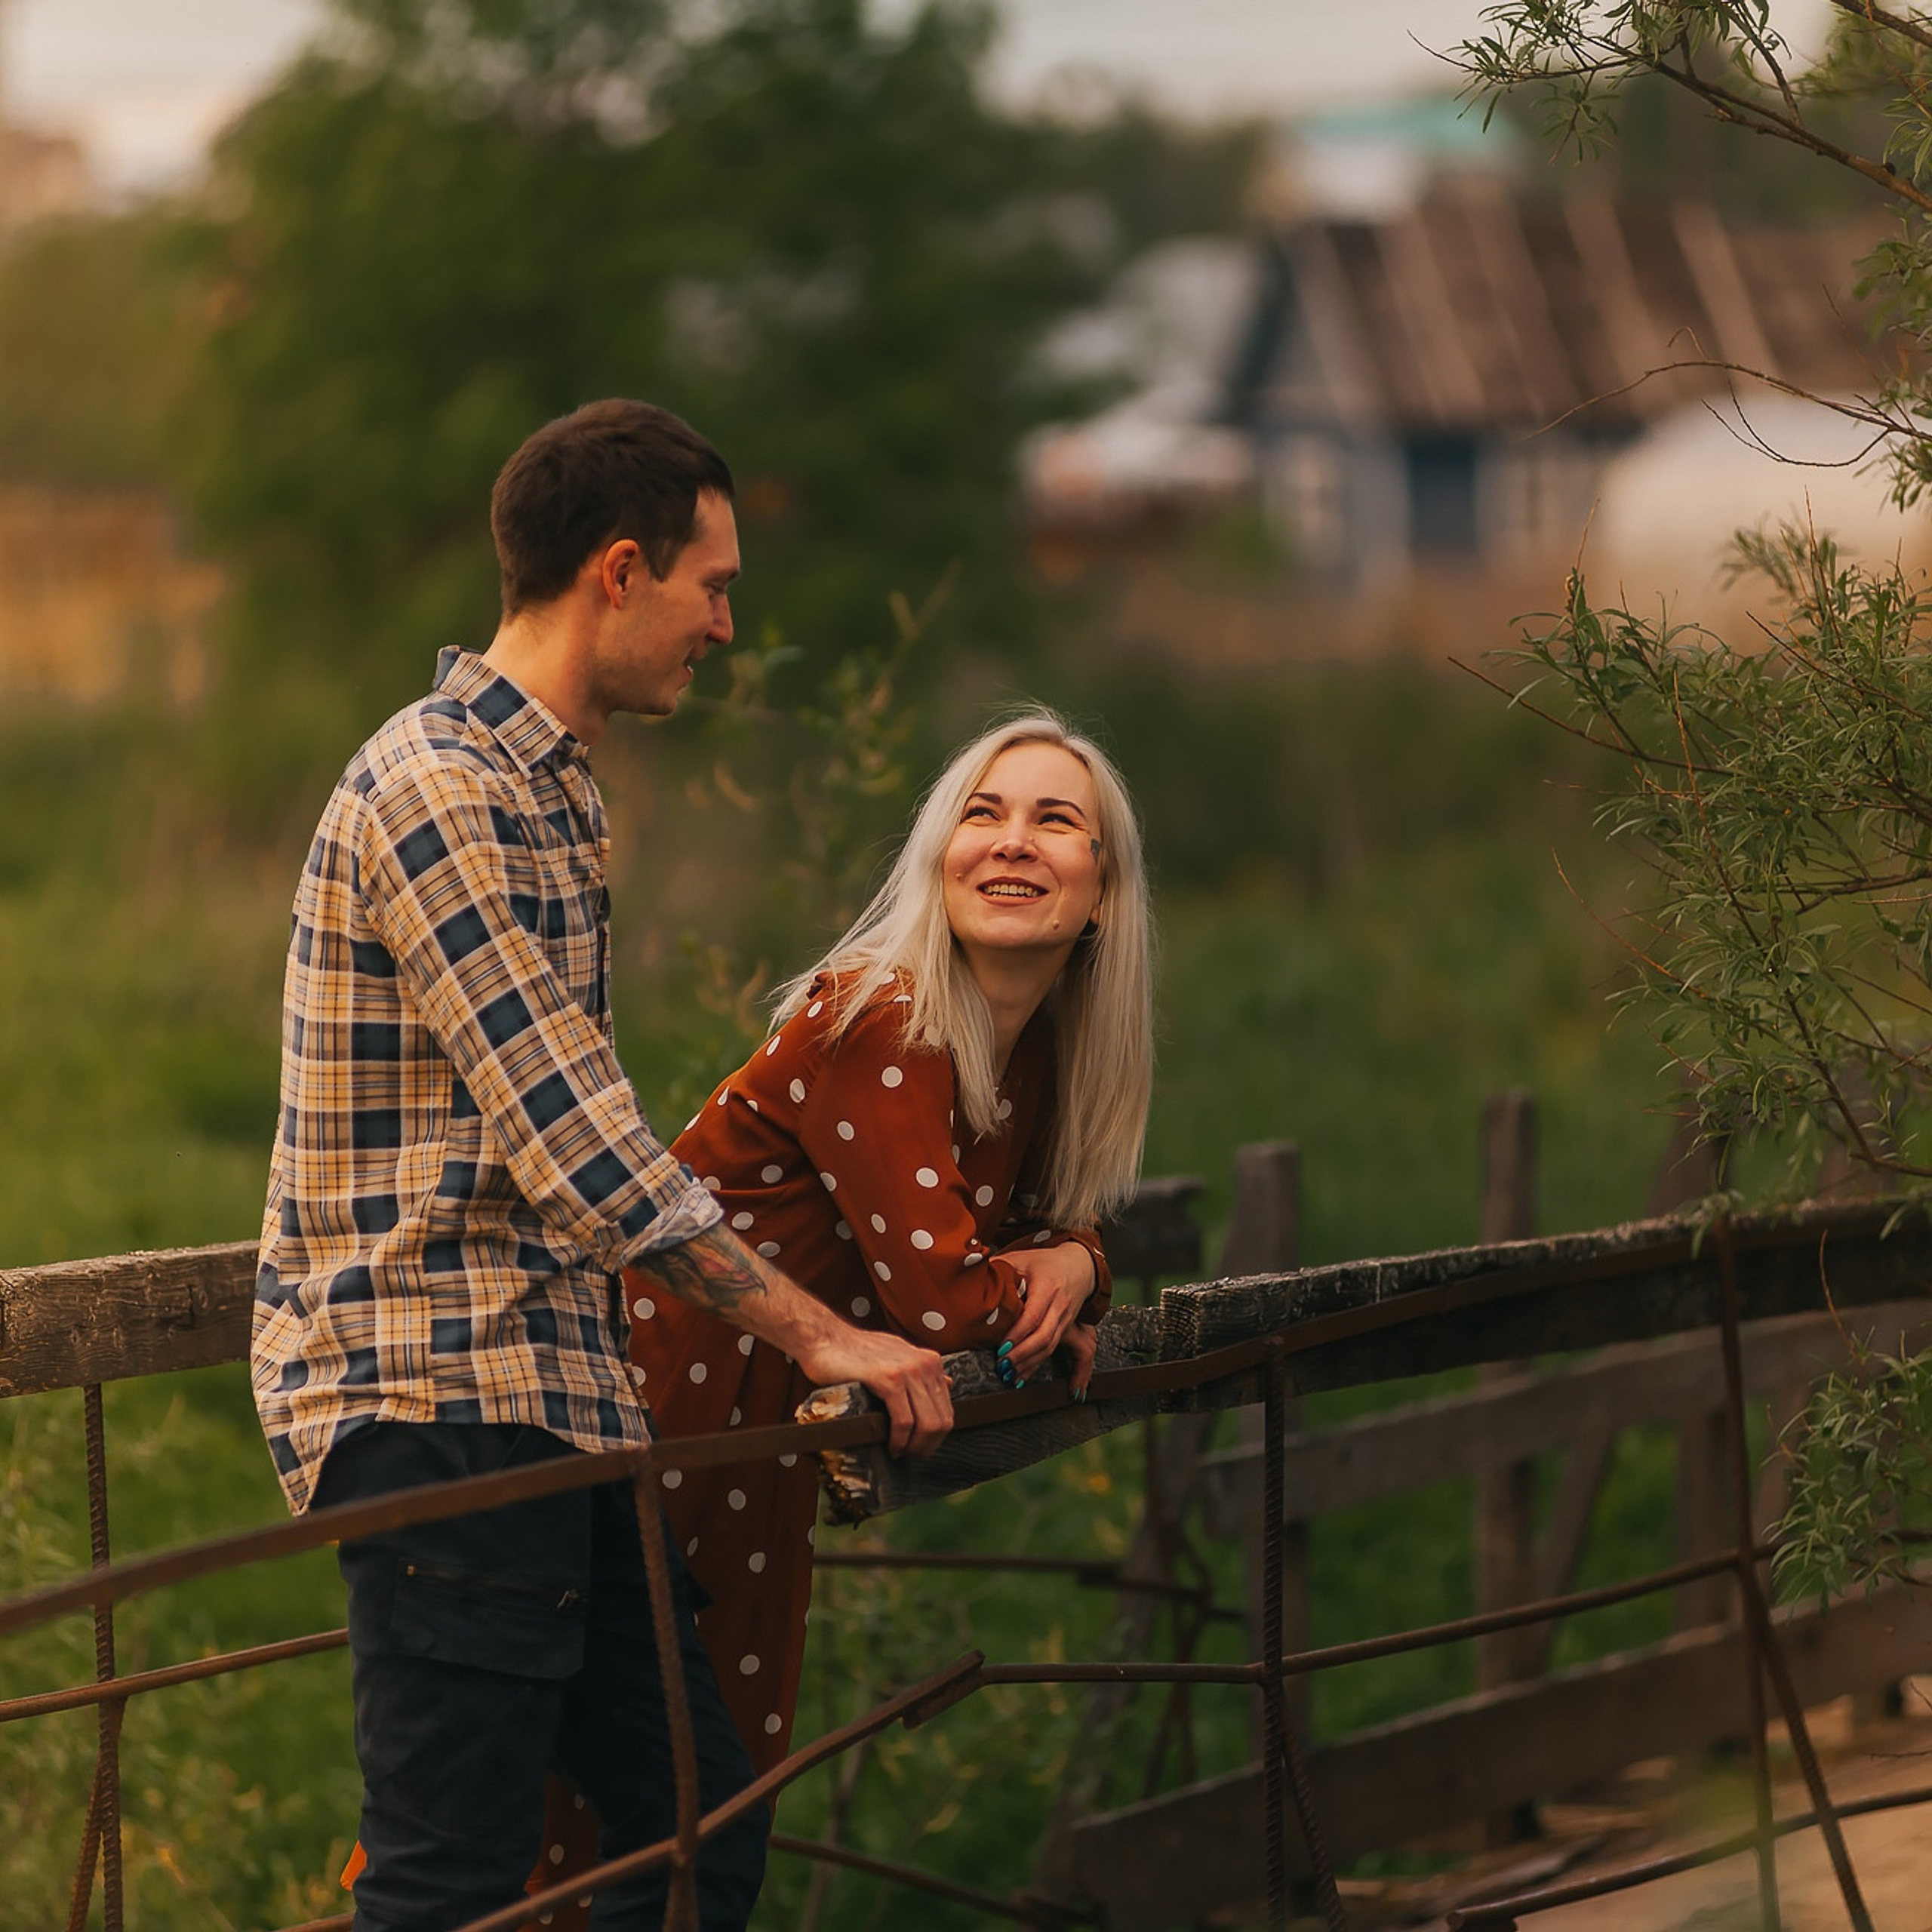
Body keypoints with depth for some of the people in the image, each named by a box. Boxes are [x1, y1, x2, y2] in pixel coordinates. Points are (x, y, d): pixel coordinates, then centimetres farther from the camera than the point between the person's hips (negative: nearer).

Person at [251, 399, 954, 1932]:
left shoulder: (545, 788, 19)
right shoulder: (439, 795, -15)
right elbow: (573, 1145, -20)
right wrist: (814, 1333, -17)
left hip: (547, 1401, 10)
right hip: (436, 1403, -10)